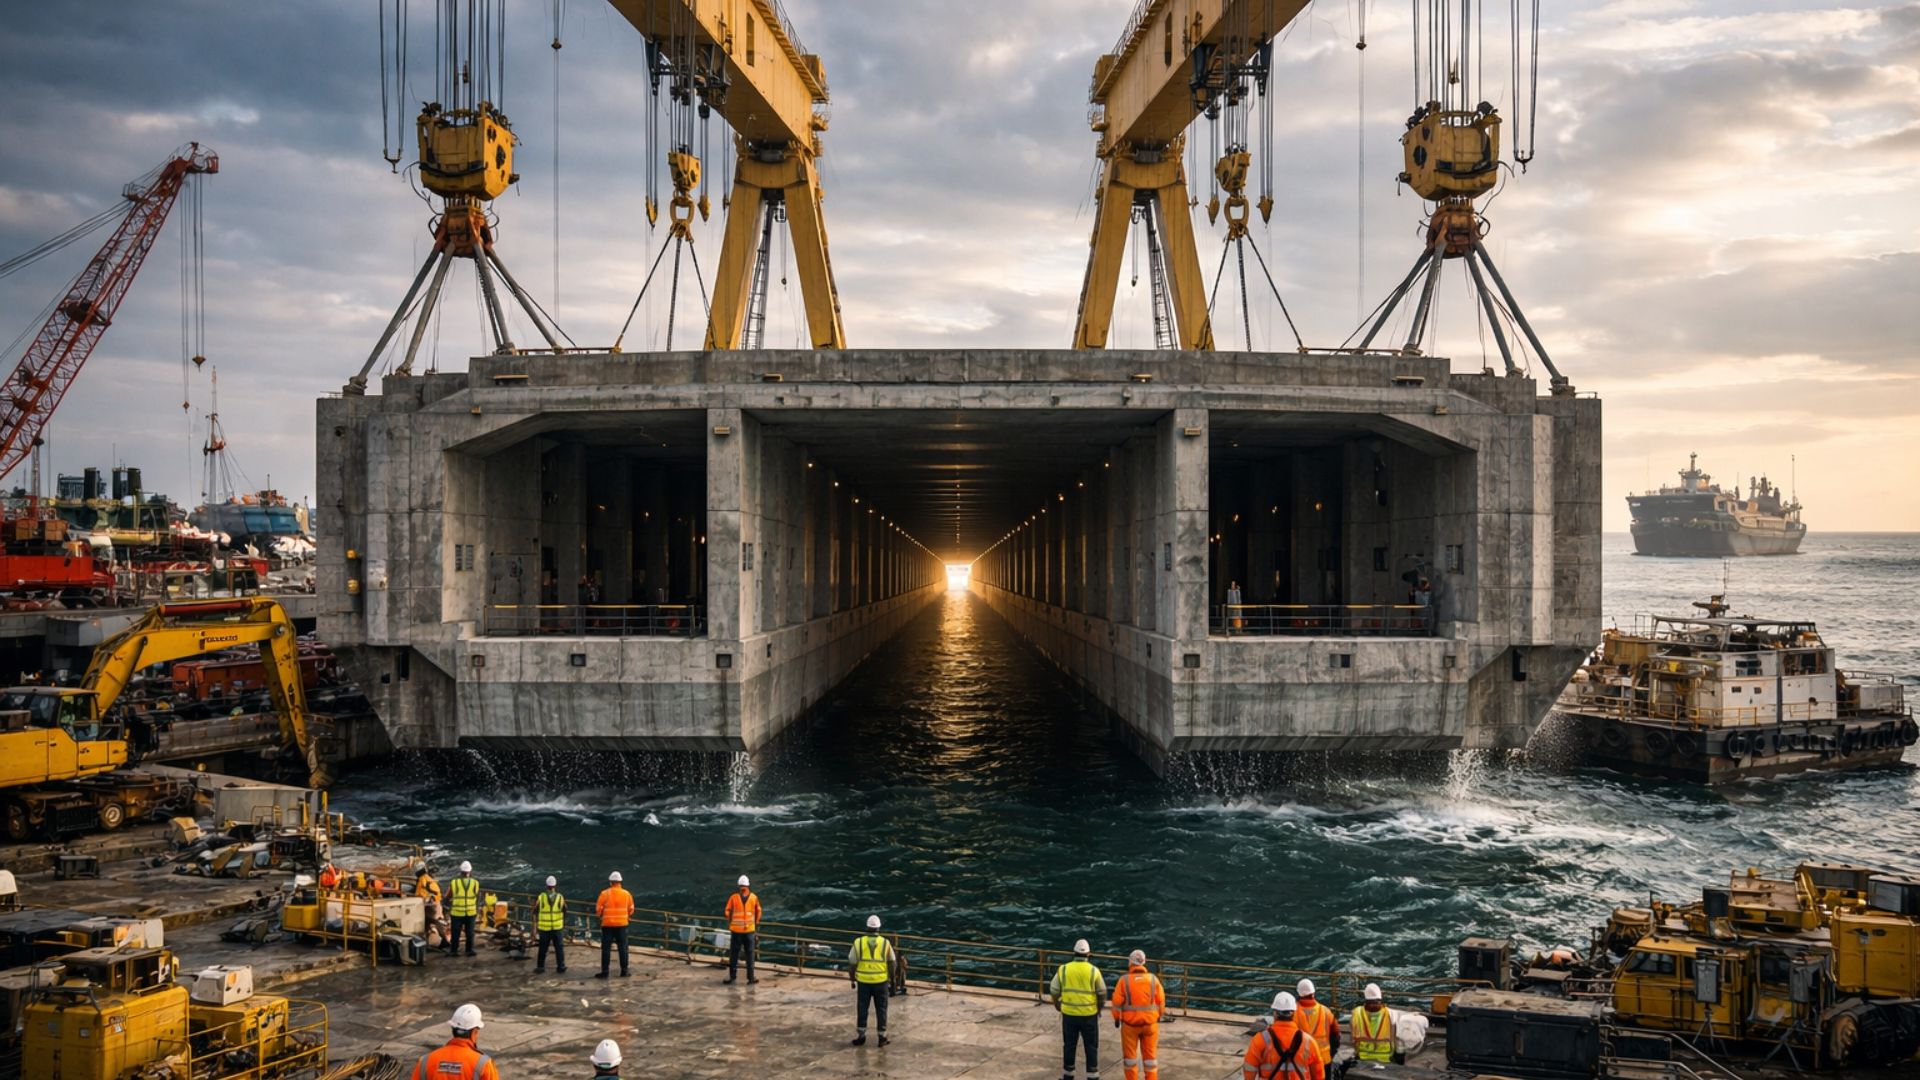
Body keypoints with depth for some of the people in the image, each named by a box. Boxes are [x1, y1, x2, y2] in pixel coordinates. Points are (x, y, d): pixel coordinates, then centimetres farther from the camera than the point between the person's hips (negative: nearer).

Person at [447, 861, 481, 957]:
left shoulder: (454, 883, -7)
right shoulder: (476, 883, -2)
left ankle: (453, 950, 11)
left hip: (457, 913, -1)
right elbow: (478, 898, 9)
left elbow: (448, 897, 3)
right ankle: (469, 950, 12)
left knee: (456, 932, 8)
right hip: (471, 913, 1)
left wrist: (448, 908, 19)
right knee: (470, 932, 10)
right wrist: (477, 910, 22)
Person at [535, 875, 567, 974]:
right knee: (559, 948, 7)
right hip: (558, 927, 0)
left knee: (542, 948, 11)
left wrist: (535, 927, 9)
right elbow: (564, 912, 2)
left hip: (544, 928, 0)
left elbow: (535, 913, -1)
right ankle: (561, 967, 8)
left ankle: (540, 967, 14)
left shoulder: (541, 897, -6)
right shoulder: (560, 897, -5)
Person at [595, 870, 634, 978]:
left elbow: (598, 909, -5)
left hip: (607, 924, -2)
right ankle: (624, 971, 10)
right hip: (622, 924, 2)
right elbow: (631, 910, 6)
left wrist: (601, 916, 16)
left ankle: (604, 971, 5)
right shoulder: (626, 894, -1)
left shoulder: (605, 893, -9)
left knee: (606, 948, 5)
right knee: (623, 947, 9)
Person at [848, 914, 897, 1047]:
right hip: (881, 981, 0)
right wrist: (892, 977, 15)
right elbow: (891, 963, 1)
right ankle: (882, 1037, 12)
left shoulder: (859, 942, -6)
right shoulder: (885, 943, -5)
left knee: (862, 1009, 12)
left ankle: (861, 1036, 15)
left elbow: (852, 962, -3)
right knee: (881, 1009, 10)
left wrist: (852, 979, 10)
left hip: (863, 981, 0)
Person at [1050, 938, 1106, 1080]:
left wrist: (1057, 1005, 18)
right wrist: (1099, 1007, 13)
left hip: (1069, 1014, 2)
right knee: (1091, 1047, 9)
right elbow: (1102, 993, -4)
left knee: (1069, 1045, 14)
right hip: (1089, 1015, -2)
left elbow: (1054, 990, 1)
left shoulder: (1064, 969, -3)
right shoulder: (1093, 971, -8)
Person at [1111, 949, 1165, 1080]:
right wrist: (1159, 1016, 18)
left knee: (1130, 1054, 12)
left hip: (1130, 1023, -2)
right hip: (1150, 1023, 2)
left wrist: (1117, 1018, 9)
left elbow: (1117, 1002, -7)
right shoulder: (1153, 979, -4)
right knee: (1150, 1054, 11)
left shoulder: (1124, 980, -10)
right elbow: (1161, 1001, 1)